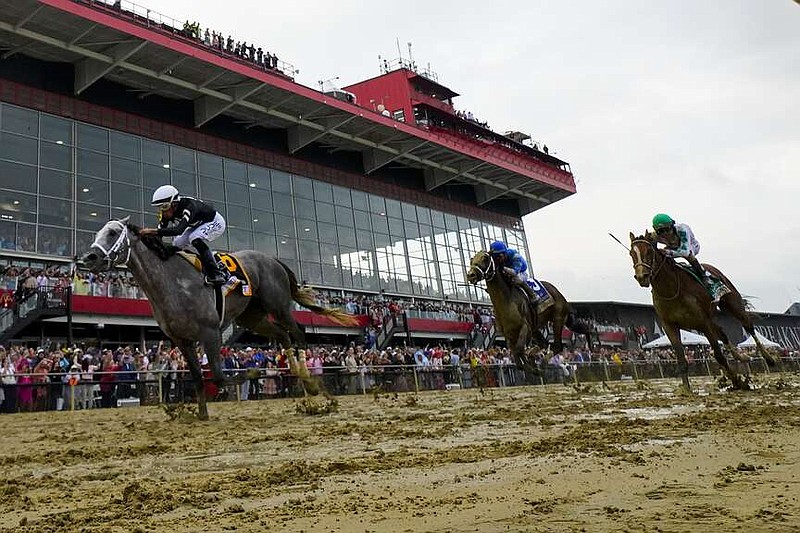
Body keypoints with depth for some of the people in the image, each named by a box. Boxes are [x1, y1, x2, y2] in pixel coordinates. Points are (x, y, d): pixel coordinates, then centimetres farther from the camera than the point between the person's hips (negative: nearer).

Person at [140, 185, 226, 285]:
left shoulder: (189, 206, -39)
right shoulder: (166, 213, -14)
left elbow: (179, 230, -51)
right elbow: (160, 231, -11)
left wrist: (153, 231, -54)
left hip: (215, 222, -8)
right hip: (198, 225, 9)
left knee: (195, 239, -32)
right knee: (177, 244, -3)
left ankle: (216, 274, -30)